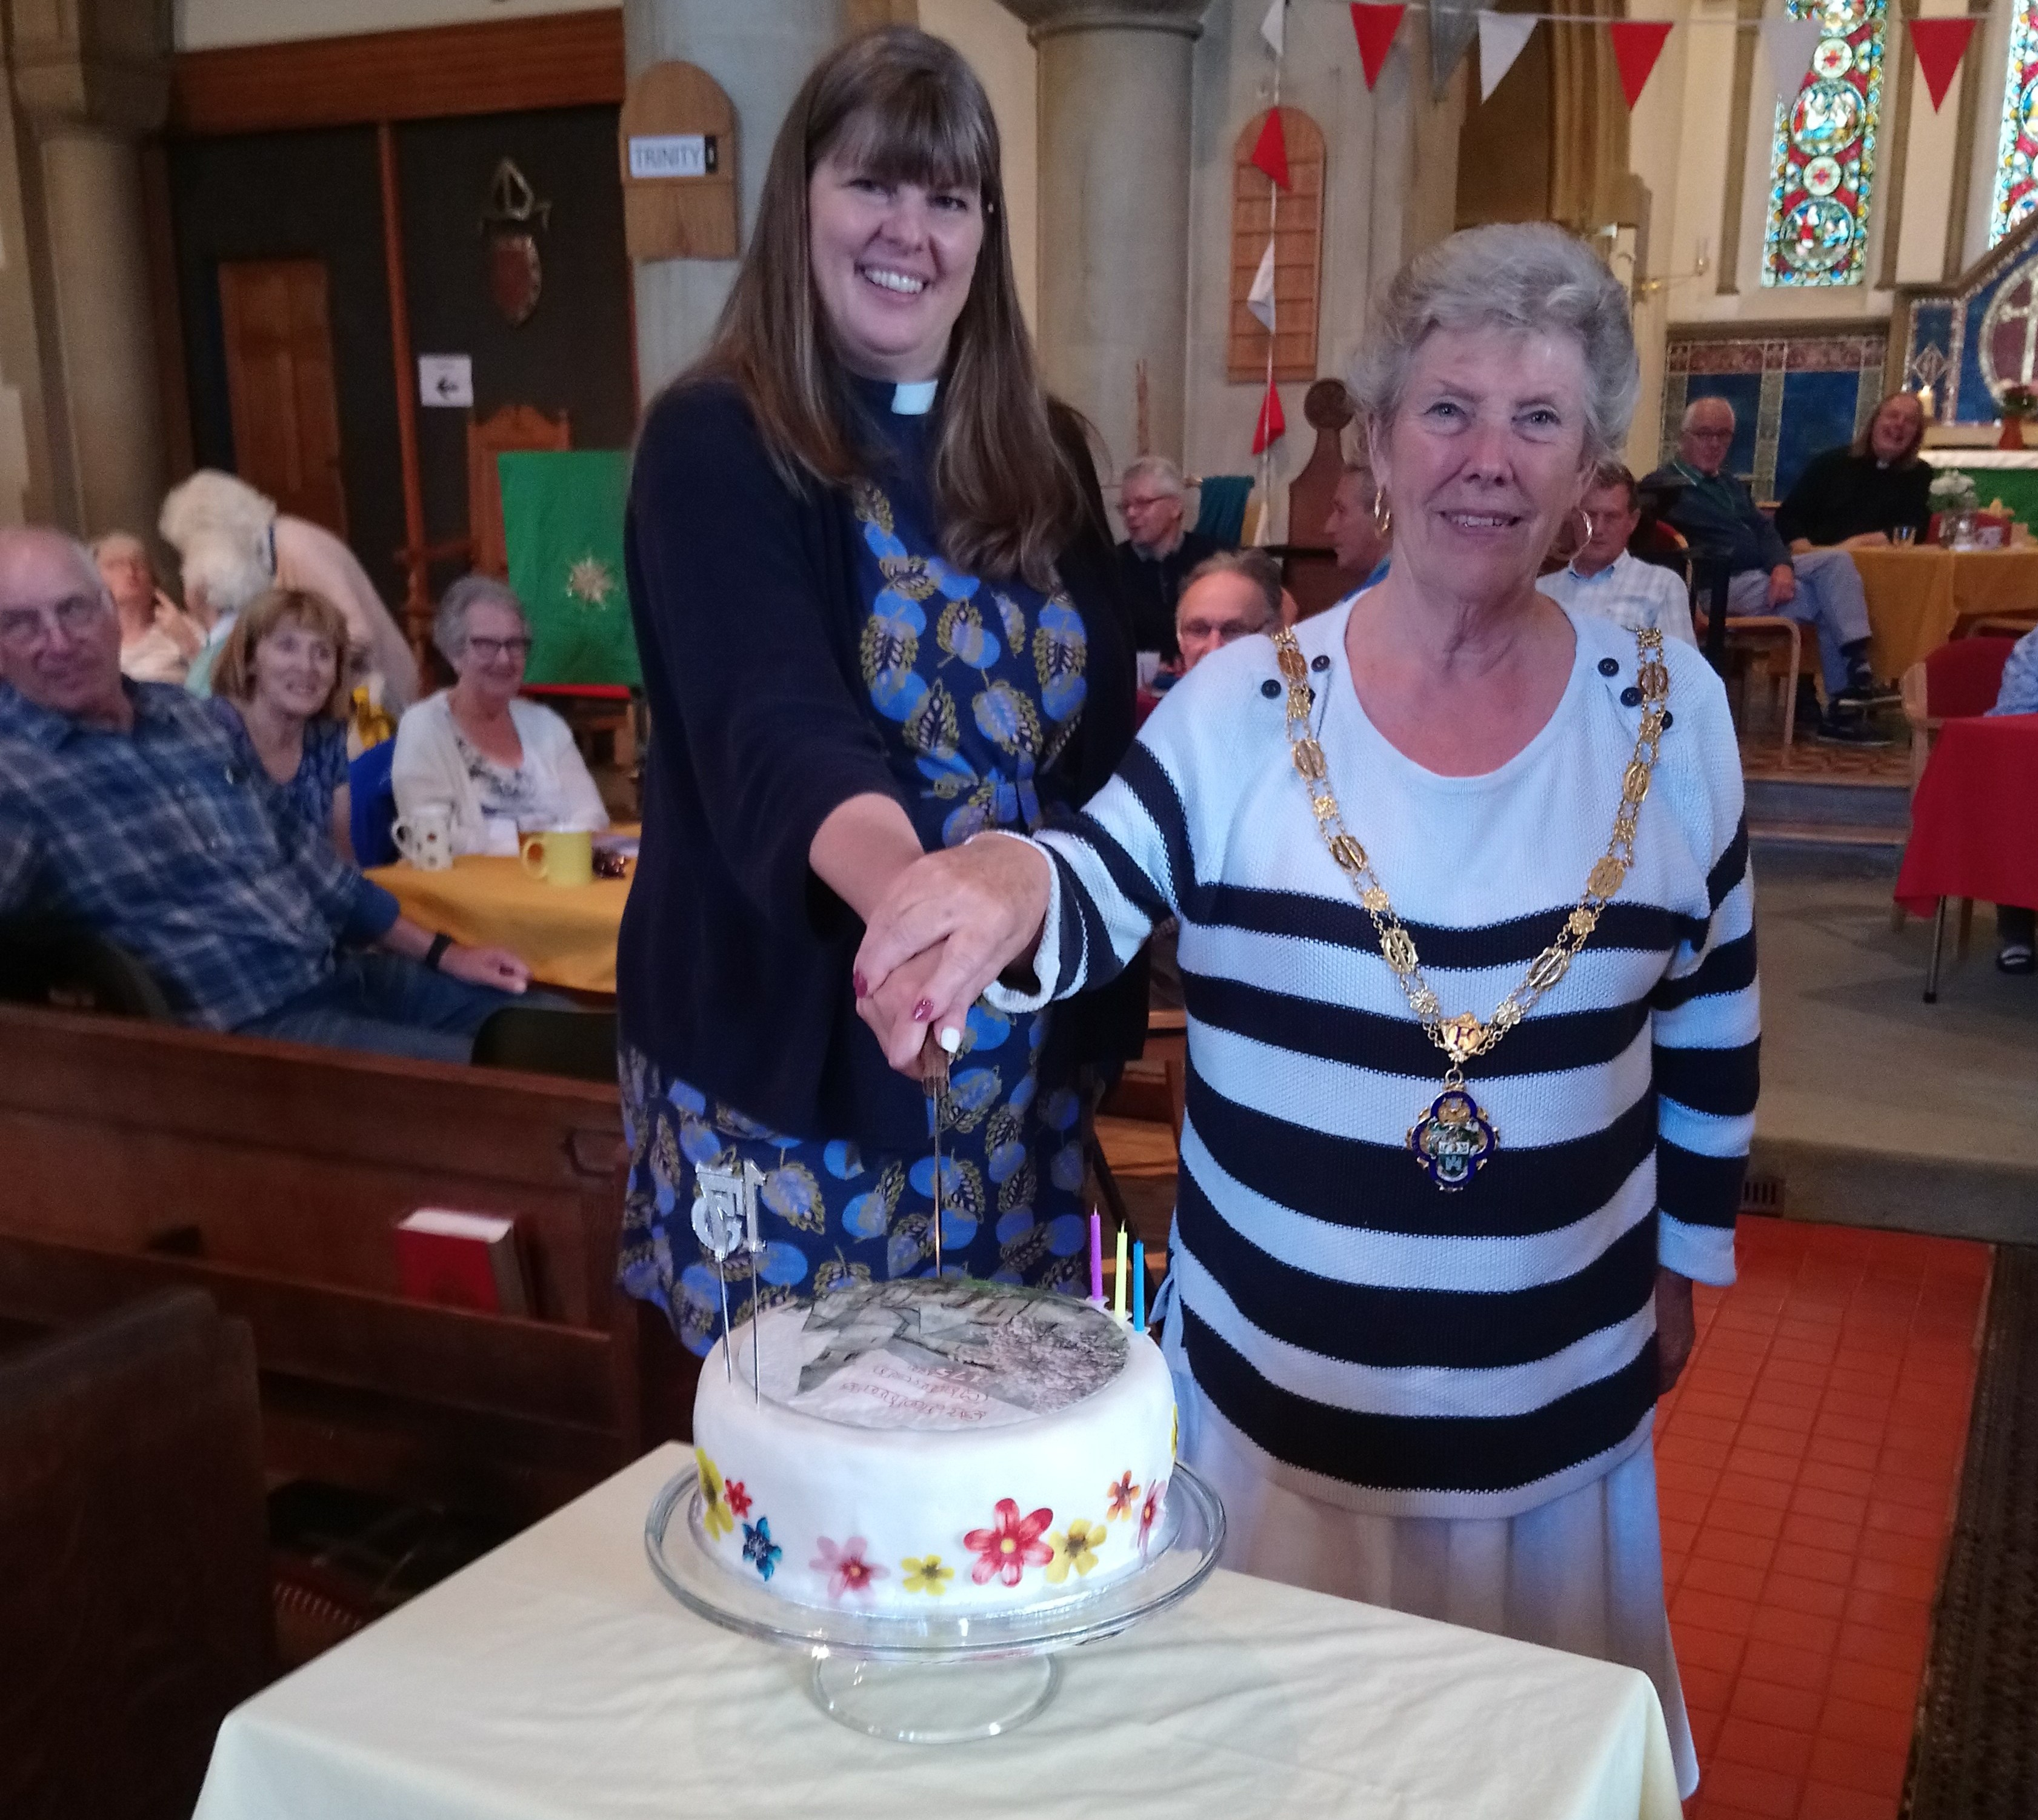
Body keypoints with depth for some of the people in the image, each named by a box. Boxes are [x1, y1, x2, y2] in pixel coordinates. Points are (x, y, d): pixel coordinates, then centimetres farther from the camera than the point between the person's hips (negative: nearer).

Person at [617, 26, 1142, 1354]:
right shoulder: (717, 444, -11)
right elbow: (772, 727, -27)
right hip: (788, 1063, -4)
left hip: (1020, 1065, 5)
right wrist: (901, 882, -47)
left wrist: (1108, 990, 10)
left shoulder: (1041, 452, 6)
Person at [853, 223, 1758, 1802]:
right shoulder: (1249, 703, -9)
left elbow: (1713, 1017, 7)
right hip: (1275, 1391, -1)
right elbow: (1092, 902, -19)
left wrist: (1686, 1258, 12)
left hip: (1559, 1403, 2)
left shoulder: (1670, 713, -3)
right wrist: (1008, 882, -42)